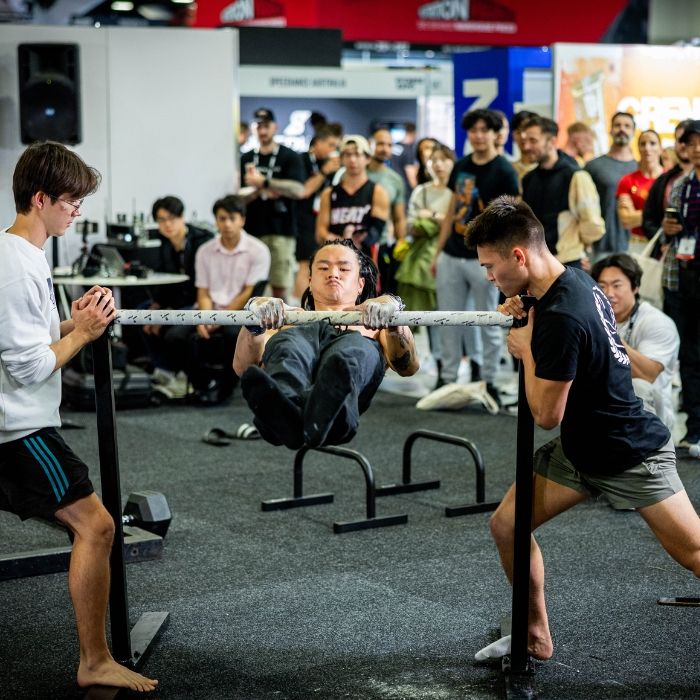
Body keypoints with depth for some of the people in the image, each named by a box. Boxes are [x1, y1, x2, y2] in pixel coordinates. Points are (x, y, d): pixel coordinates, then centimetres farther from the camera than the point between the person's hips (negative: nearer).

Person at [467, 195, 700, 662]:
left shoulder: (561, 316, -29)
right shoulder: (576, 281, -1)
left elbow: (547, 414, -23)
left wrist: (525, 349, -10)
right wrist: (525, 320, -1)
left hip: (631, 457, -9)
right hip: (580, 448, 9)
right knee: (506, 525, 3)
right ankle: (537, 639, 18)